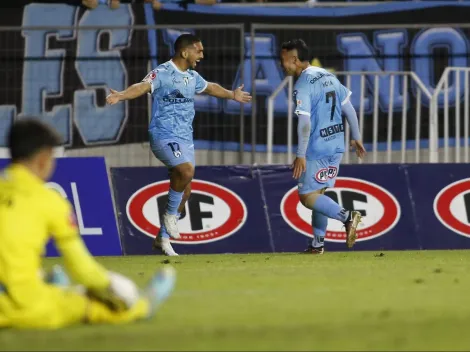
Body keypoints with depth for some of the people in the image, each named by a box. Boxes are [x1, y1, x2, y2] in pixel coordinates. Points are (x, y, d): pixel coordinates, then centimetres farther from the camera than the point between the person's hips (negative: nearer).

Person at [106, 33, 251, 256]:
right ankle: (170, 214, -10)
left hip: (185, 139, 8)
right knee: (187, 170, -32)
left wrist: (232, 95, 49)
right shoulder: (162, 73, -12)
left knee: (184, 191, 8)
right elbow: (143, 86, -29)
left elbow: (210, 88, 35)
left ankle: (163, 238, 21)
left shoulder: (192, 77, 14)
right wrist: (121, 95, -48)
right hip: (164, 136, -8)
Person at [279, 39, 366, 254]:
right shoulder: (328, 77, 10)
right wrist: (356, 137, 22)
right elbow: (349, 108, 14)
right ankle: (318, 243, 16)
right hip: (336, 146, 9)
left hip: (317, 149, -9)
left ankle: (346, 216, -19)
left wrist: (301, 155, -21)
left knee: (307, 196, -3)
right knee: (317, 193, 16)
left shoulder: (302, 86, -15)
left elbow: (305, 123, -22)